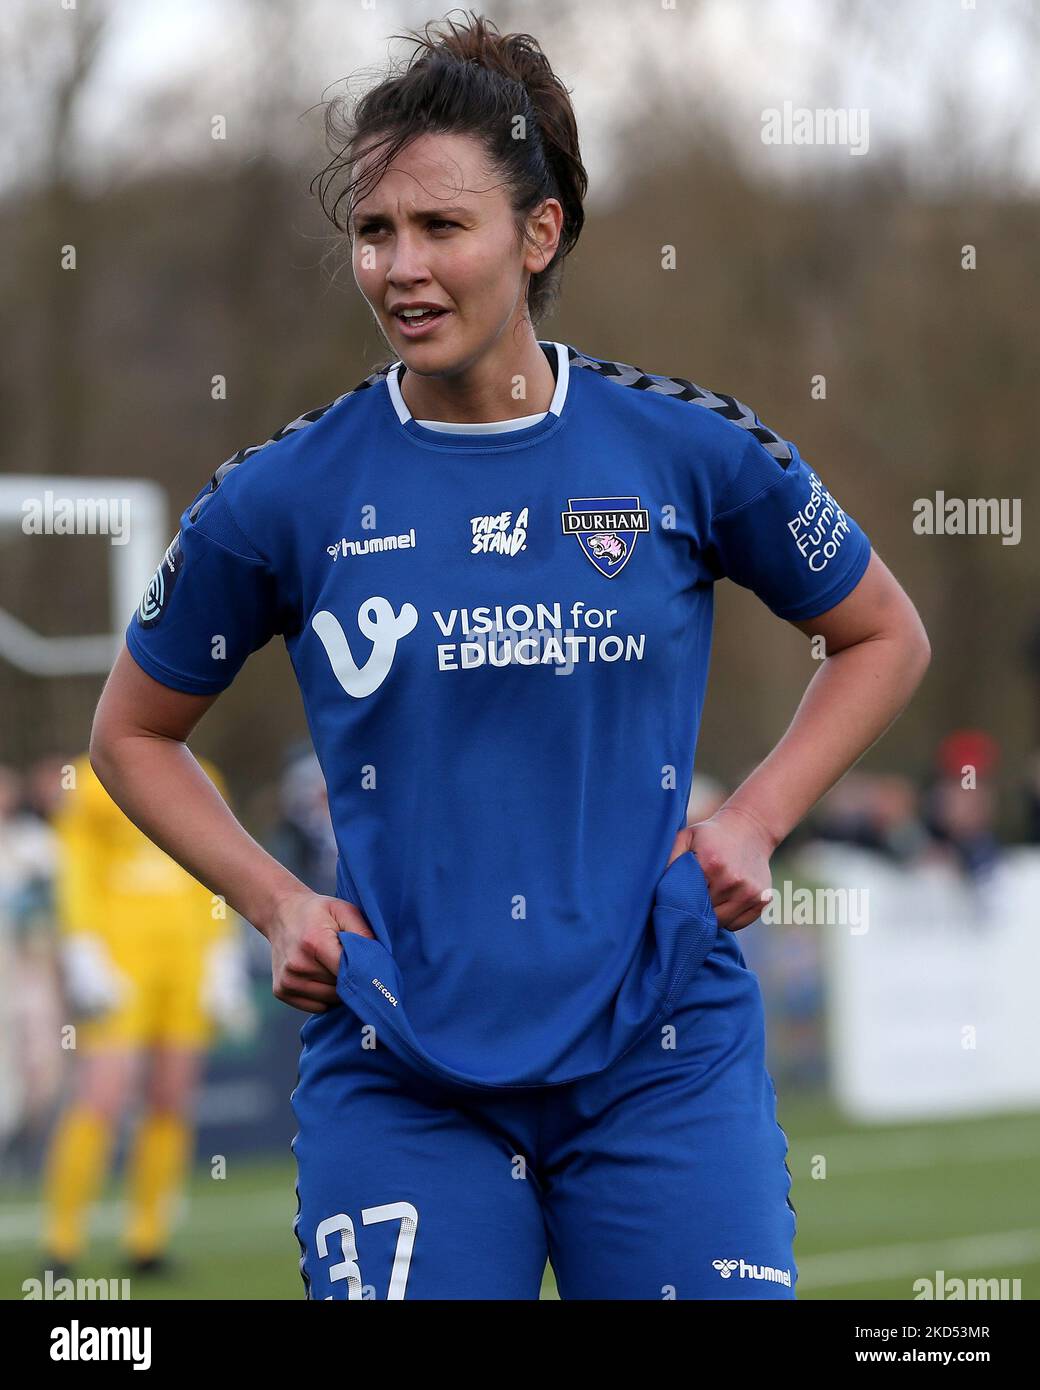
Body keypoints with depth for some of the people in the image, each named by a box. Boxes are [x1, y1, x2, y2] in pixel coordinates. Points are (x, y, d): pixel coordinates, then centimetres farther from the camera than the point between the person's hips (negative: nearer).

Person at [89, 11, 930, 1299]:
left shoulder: (692, 453, 0)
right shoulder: (287, 494, 0)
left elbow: (883, 636, 17)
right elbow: (133, 733, 15)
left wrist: (755, 821, 3)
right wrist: (276, 903, 1)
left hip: (663, 1062, 0)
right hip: (398, 1081, 0)